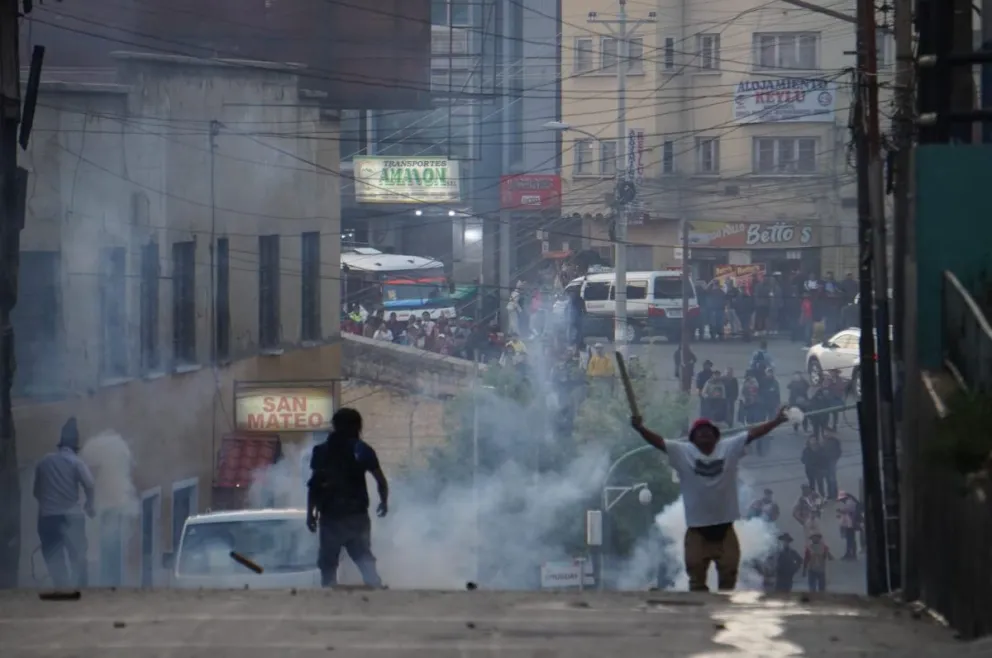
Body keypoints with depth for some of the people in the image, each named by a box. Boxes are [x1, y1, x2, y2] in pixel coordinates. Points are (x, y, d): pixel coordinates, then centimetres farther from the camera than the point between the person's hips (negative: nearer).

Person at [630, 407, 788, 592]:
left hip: (724, 527, 1)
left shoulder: (729, 447, 3)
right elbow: (658, 441, -9)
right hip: (697, 528, -1)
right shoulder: (682, 452, -1)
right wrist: (640, 429, -24)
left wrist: (776, 422, -5)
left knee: (729, 573, 8)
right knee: (696, 577, 4)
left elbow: (752, 434, 0)